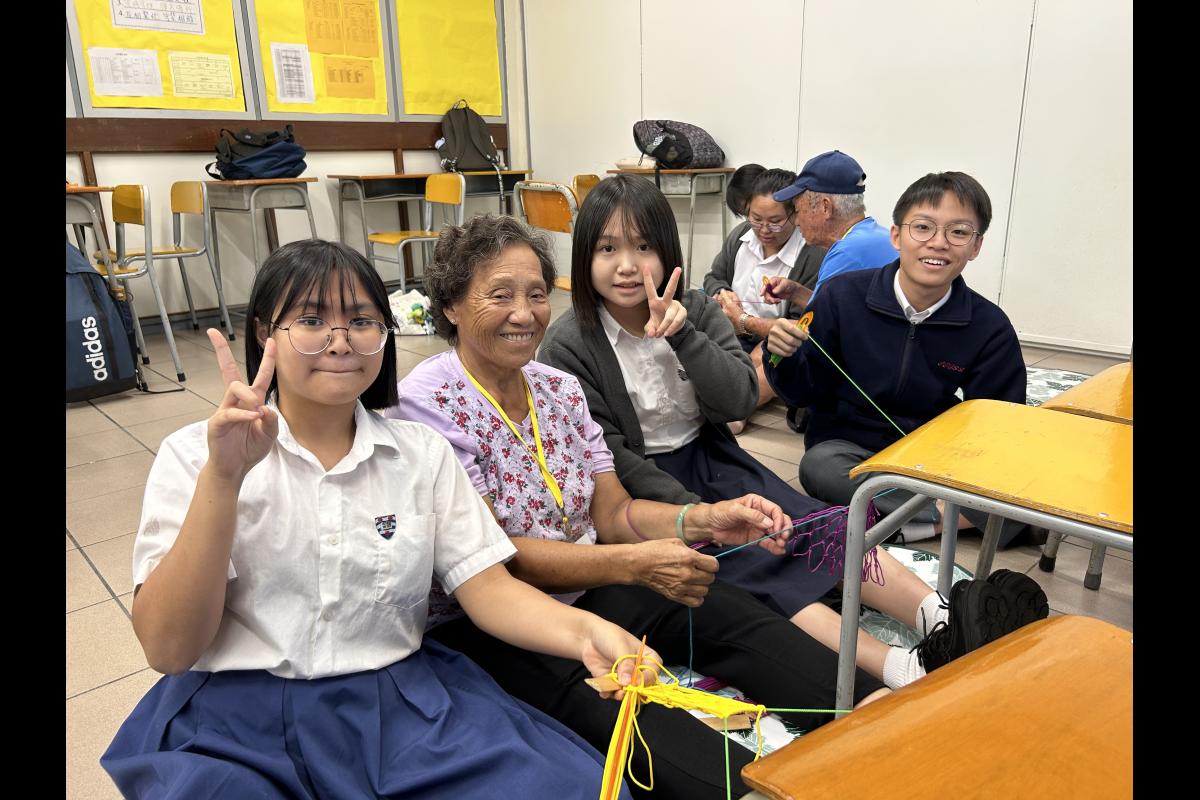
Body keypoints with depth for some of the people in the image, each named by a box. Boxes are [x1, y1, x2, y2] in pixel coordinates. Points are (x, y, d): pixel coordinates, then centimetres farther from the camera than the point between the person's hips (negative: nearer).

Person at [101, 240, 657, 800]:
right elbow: (168, 648, -7)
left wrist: (585, 631, -19)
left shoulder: (422, 452, 9)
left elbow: (488, 588, 1)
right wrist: (223, 477, -19)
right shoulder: (195, 454, 1)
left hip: (400, 703, 3)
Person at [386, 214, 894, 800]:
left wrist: (701, 520, -14)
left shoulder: (560, 388, 7)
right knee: (609, 701, -34)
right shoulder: (428, 402, -13)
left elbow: (612, 513, 5)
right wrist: (633, 564, -28)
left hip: (587, 590, 6)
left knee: (732, 614, -16)